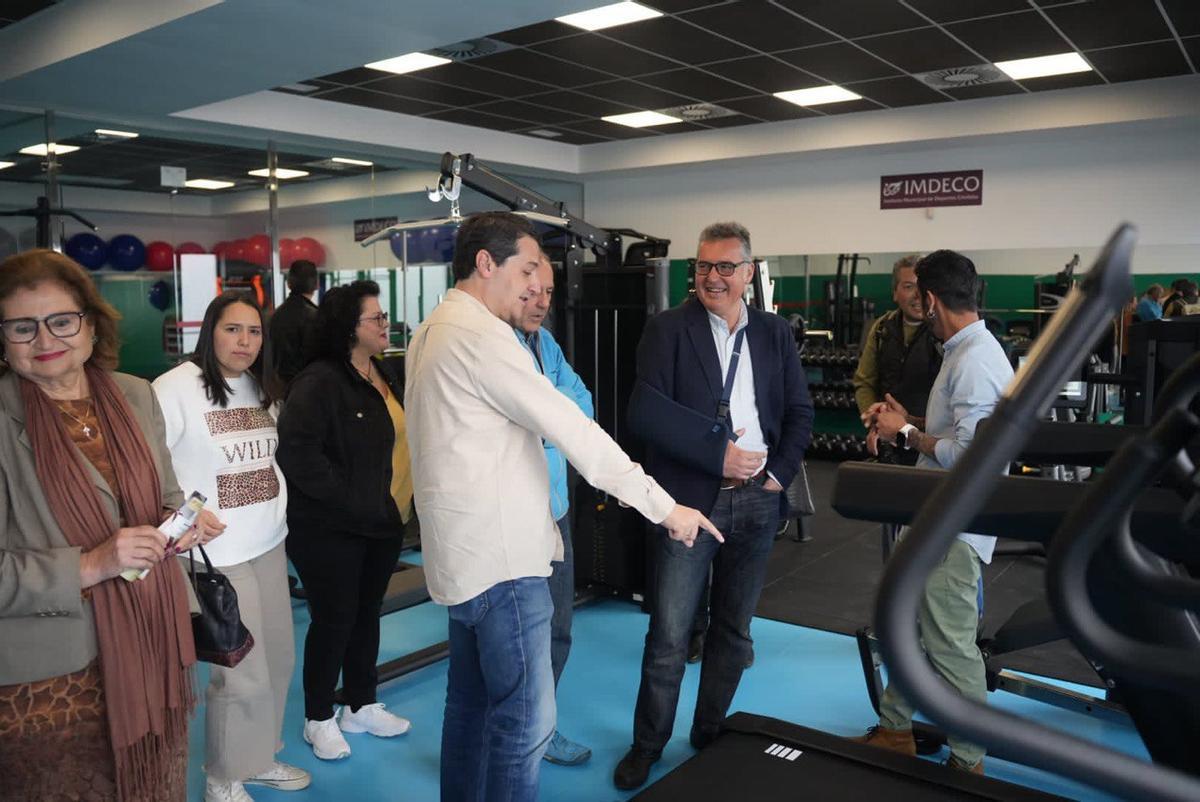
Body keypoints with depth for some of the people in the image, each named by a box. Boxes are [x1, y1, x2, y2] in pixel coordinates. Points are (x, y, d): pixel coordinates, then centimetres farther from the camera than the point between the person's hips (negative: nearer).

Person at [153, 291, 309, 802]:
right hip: (217, 554, -7)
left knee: (277, 660, 14)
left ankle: (258, 758, 35)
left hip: (268, 544, 8)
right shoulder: (176, 388, -14)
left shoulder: (257, 388, 10)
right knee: (243, 674, -1)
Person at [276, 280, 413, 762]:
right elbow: (297, 451, -25)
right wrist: (346, 498, -21)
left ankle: (361, 706, 33)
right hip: (330, 529, -8)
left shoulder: (383, 377, 9)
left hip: (384, 522, 8)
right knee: (334, 620, 4)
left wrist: (398, 501, 8)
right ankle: (319, 718, 22)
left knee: (367, 614, 17)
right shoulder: (319, 382, -17)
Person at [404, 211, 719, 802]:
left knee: (471, 703, 19)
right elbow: (574, 431, -20)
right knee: (525, 721, -2)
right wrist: (665, 506, -16)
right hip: (500, 554, -10)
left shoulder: (434, 332, 14)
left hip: (467, 551, 10)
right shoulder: (481, 336, -18)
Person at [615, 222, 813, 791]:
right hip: (689, 499, -4)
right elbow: (644, 416, -12)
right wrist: (716, 457, -16)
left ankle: (711, 734, 32)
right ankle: (648, 744, 22)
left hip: (756, 501, 4)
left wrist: (780, 472, -3)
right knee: (669, 635, 3)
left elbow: (800, 413, 11)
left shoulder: (775, 333, 8)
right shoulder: (667, 329, -4)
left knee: (733, 630, 14)